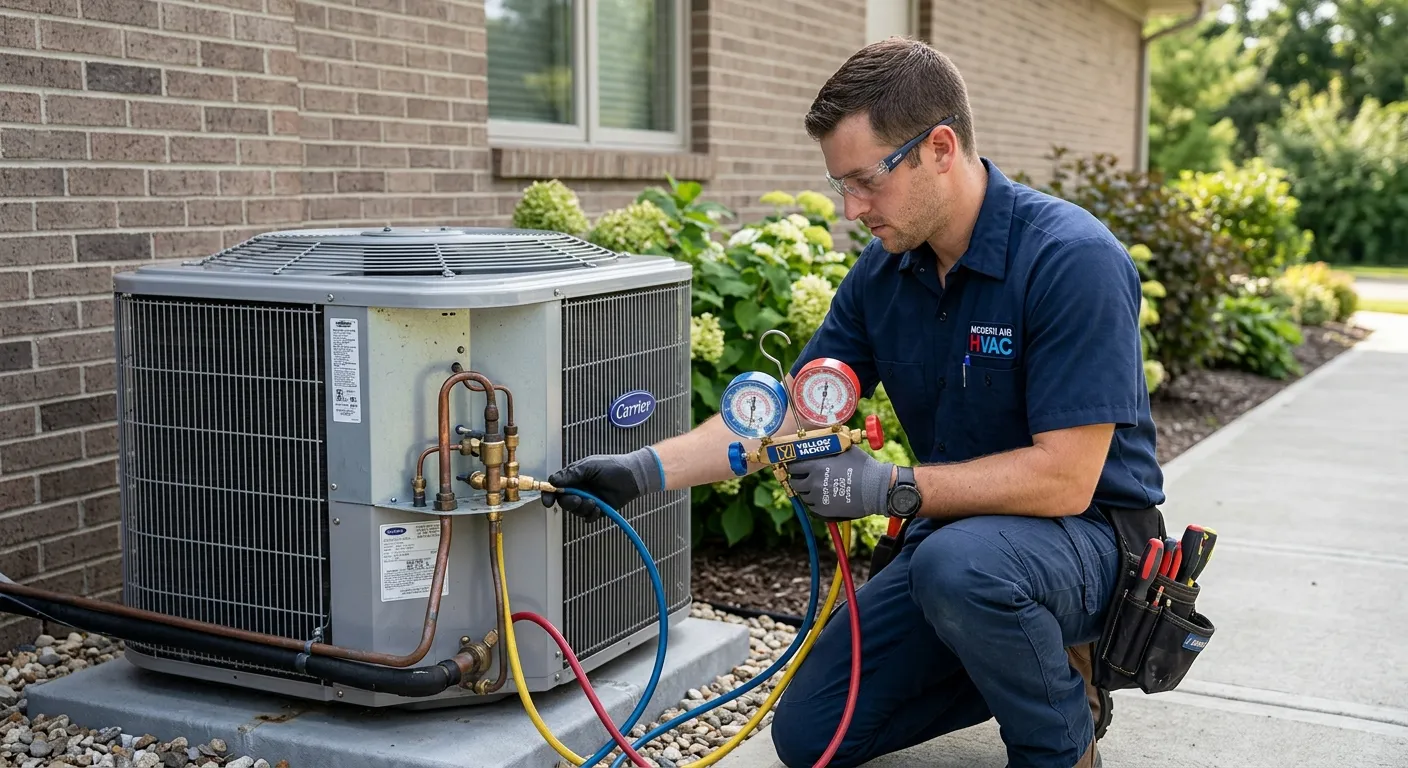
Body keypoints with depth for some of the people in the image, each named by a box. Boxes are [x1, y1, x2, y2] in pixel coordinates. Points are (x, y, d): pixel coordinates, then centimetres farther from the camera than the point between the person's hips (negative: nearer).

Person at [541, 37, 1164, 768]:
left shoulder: (1074, 260, -24)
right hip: (953, 534, 7)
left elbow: (1065, 479, -27)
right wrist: (647, 469, -9)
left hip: (1085, 533, -6)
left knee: (961, 562, -40)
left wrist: (893, 488, -26)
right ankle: (1033, 663, 17)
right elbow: (791, 411, 1)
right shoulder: (884, 269, -2)